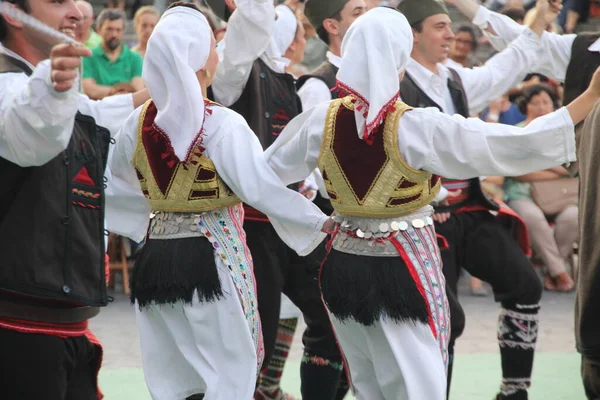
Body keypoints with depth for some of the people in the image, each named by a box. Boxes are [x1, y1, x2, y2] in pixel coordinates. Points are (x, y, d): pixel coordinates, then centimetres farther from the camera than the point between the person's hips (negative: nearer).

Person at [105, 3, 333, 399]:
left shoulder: (139, 124, 2)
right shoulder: (223, 124, -16)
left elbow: (116, 188, 12)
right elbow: (262, 188, -19)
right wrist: (320, 222, -8)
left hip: (157, 257, 6)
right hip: (212, 255, -6)